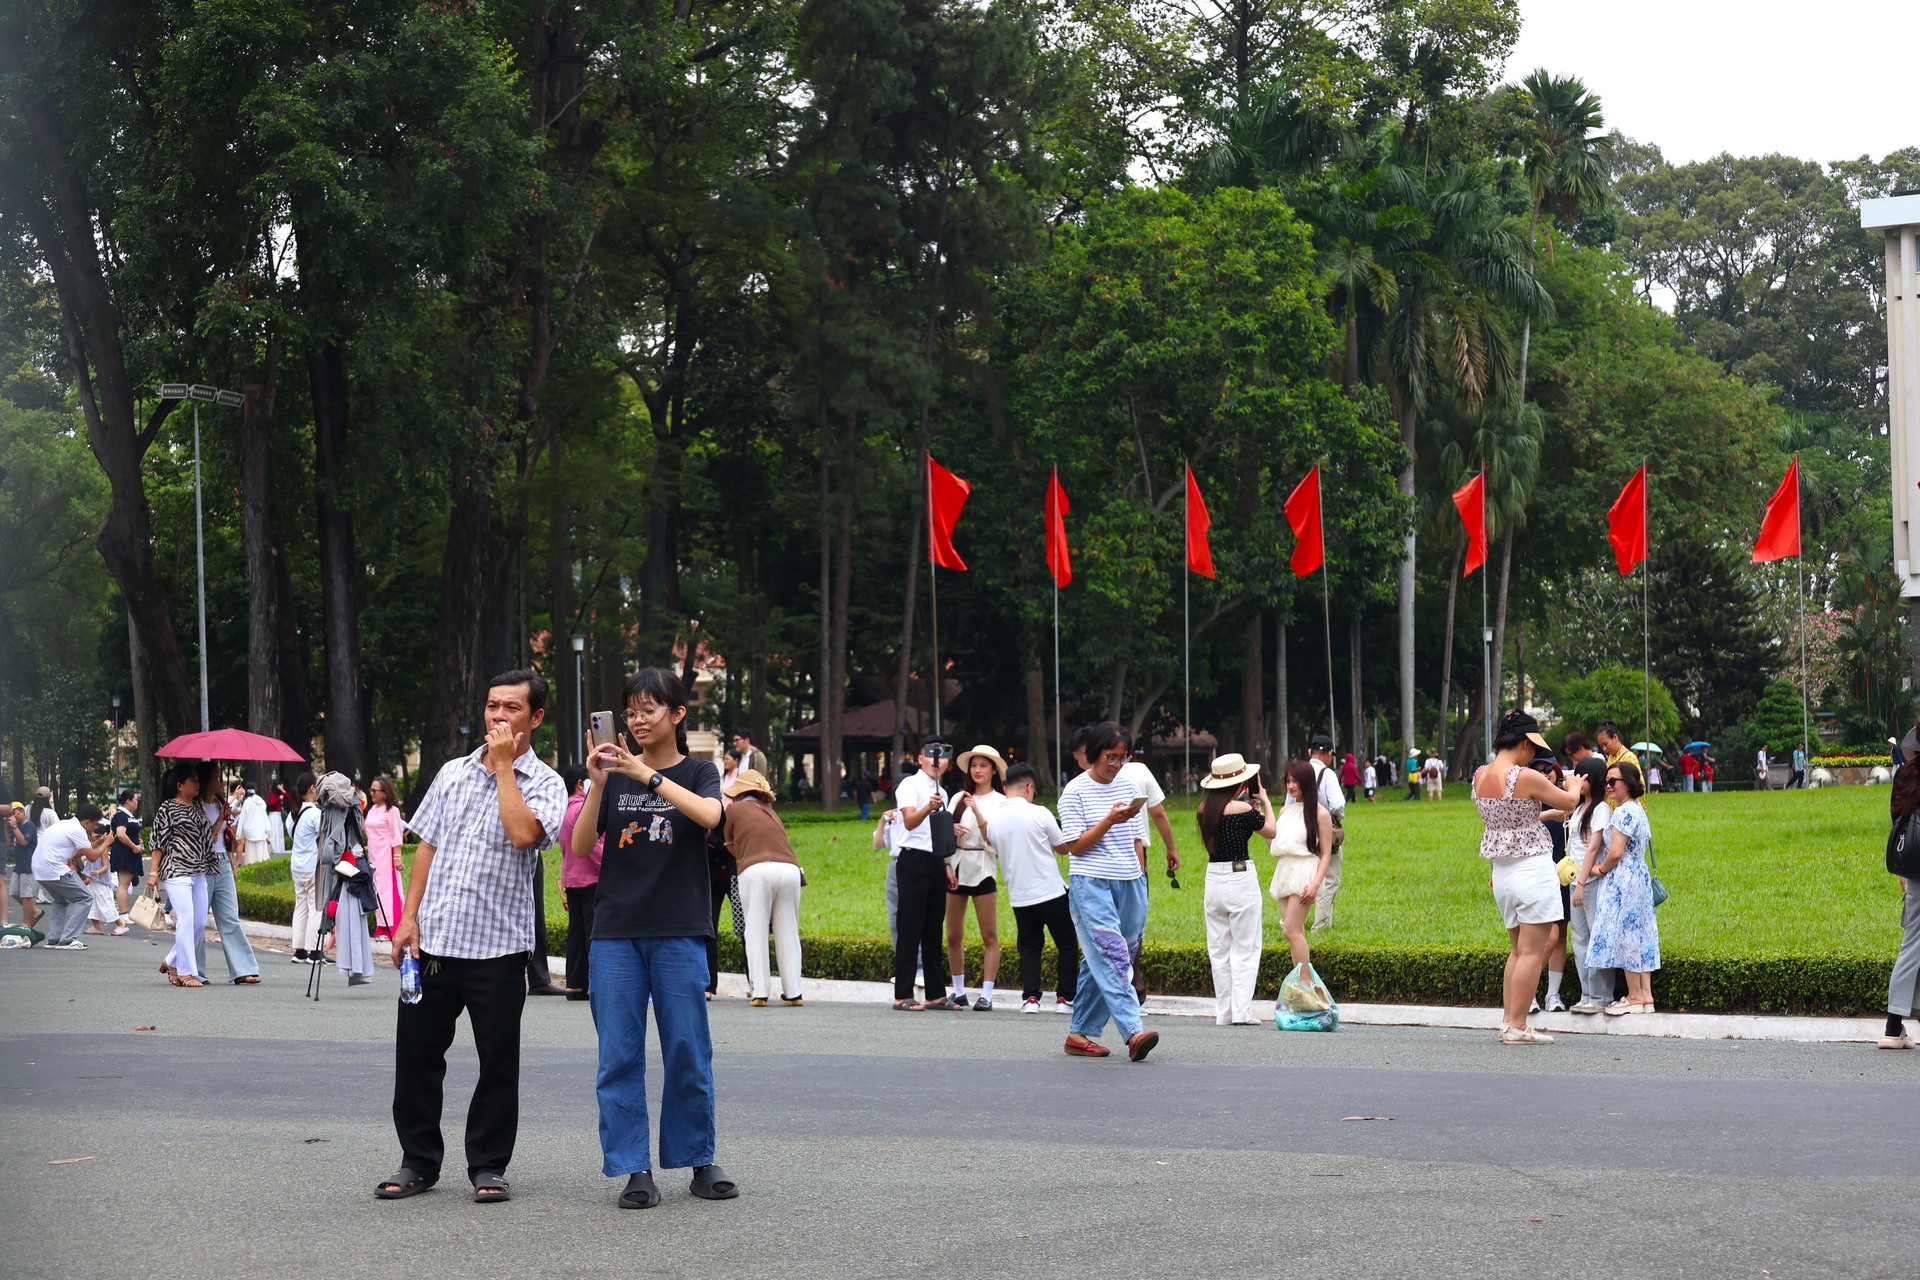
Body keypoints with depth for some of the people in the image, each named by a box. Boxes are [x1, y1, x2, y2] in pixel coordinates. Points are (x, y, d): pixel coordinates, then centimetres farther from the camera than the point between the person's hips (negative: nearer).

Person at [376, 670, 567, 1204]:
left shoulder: (544, 783, -2)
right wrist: (409, 918, 5)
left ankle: (489, 1165, 16)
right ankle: (418, 1161, 20)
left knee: (498, 1062, 3)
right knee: (416, 1051, 7)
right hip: (433, 939, 4)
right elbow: (427, 846, 13)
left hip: (498, 944, -4)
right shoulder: (453, 772, 12)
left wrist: (503, 765, -12)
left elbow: (523, 834, -22)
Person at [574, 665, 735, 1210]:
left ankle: (699, 1160, 15)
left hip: (679, 933, -2)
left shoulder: (698, 773, 6)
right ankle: (634, 1169, 4)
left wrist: (647, 775, -22)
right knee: (619, 1056, -1)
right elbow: (580, 847, 1)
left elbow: (709, 815, -18)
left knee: (688, 1052, 2)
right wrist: (598, 787, -12)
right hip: (616, 931, 2)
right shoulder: (616, 774, 10)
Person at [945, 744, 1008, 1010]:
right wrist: (950, 829, -10)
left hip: (982, 870, -4)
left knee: (989, 936, -5)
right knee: (953, 935, 6)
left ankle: (987, 995, -6)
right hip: (955, 868, 4)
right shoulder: (958, 798, 13)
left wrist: (977, 812, -19)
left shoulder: (999, 802, 2)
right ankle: (959, 991, 15)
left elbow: (993, 839, -8)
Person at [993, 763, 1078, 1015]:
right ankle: (1065, 997, 7)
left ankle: (1030, 997, 3)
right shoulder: (1039, 814, -11)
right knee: (1067, 945, 9)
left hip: (1019, 896, 4)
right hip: (1051, 891, -4)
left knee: (1029, 947, 14)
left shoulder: (994, 819, 0)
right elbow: (1063, 847, 1)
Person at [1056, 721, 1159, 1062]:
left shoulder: (1130, 788, 13)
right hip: (1091, 883, -5)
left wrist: (1140, 876, 15)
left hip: (1129, 884, 5)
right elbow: (1074, 845, -6)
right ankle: (1133, 1032, -25)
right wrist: (1109, 820, -16)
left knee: (1099, 960, 7)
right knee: (1113, 957, -15)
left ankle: (1081, 1033, 13)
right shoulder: (1075, 791, -2)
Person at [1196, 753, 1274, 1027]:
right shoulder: (1243, 809, -13)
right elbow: (1271, 832, 1)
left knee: (1219, 950, 12)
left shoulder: (1205, 809, 5)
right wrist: (1264, 799, 14)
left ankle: (1223, 1012, 13)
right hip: (1241, 879, -6)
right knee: (1245, 949, 2)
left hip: (1213, 878, 6)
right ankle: (1241, 1012, -2)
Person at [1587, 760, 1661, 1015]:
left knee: (1625, 935, -4)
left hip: (1622, 879, -10)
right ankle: (1646, 996, 10)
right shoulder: (1638, 809, 15)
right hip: (1639, 876, 10)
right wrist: (1605, 868, 15)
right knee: (1639, 936, 9)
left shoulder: (1624, 811, -16)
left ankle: (1635, 997, 1)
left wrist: (1600, 869, -4)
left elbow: (1616, 852, -21)